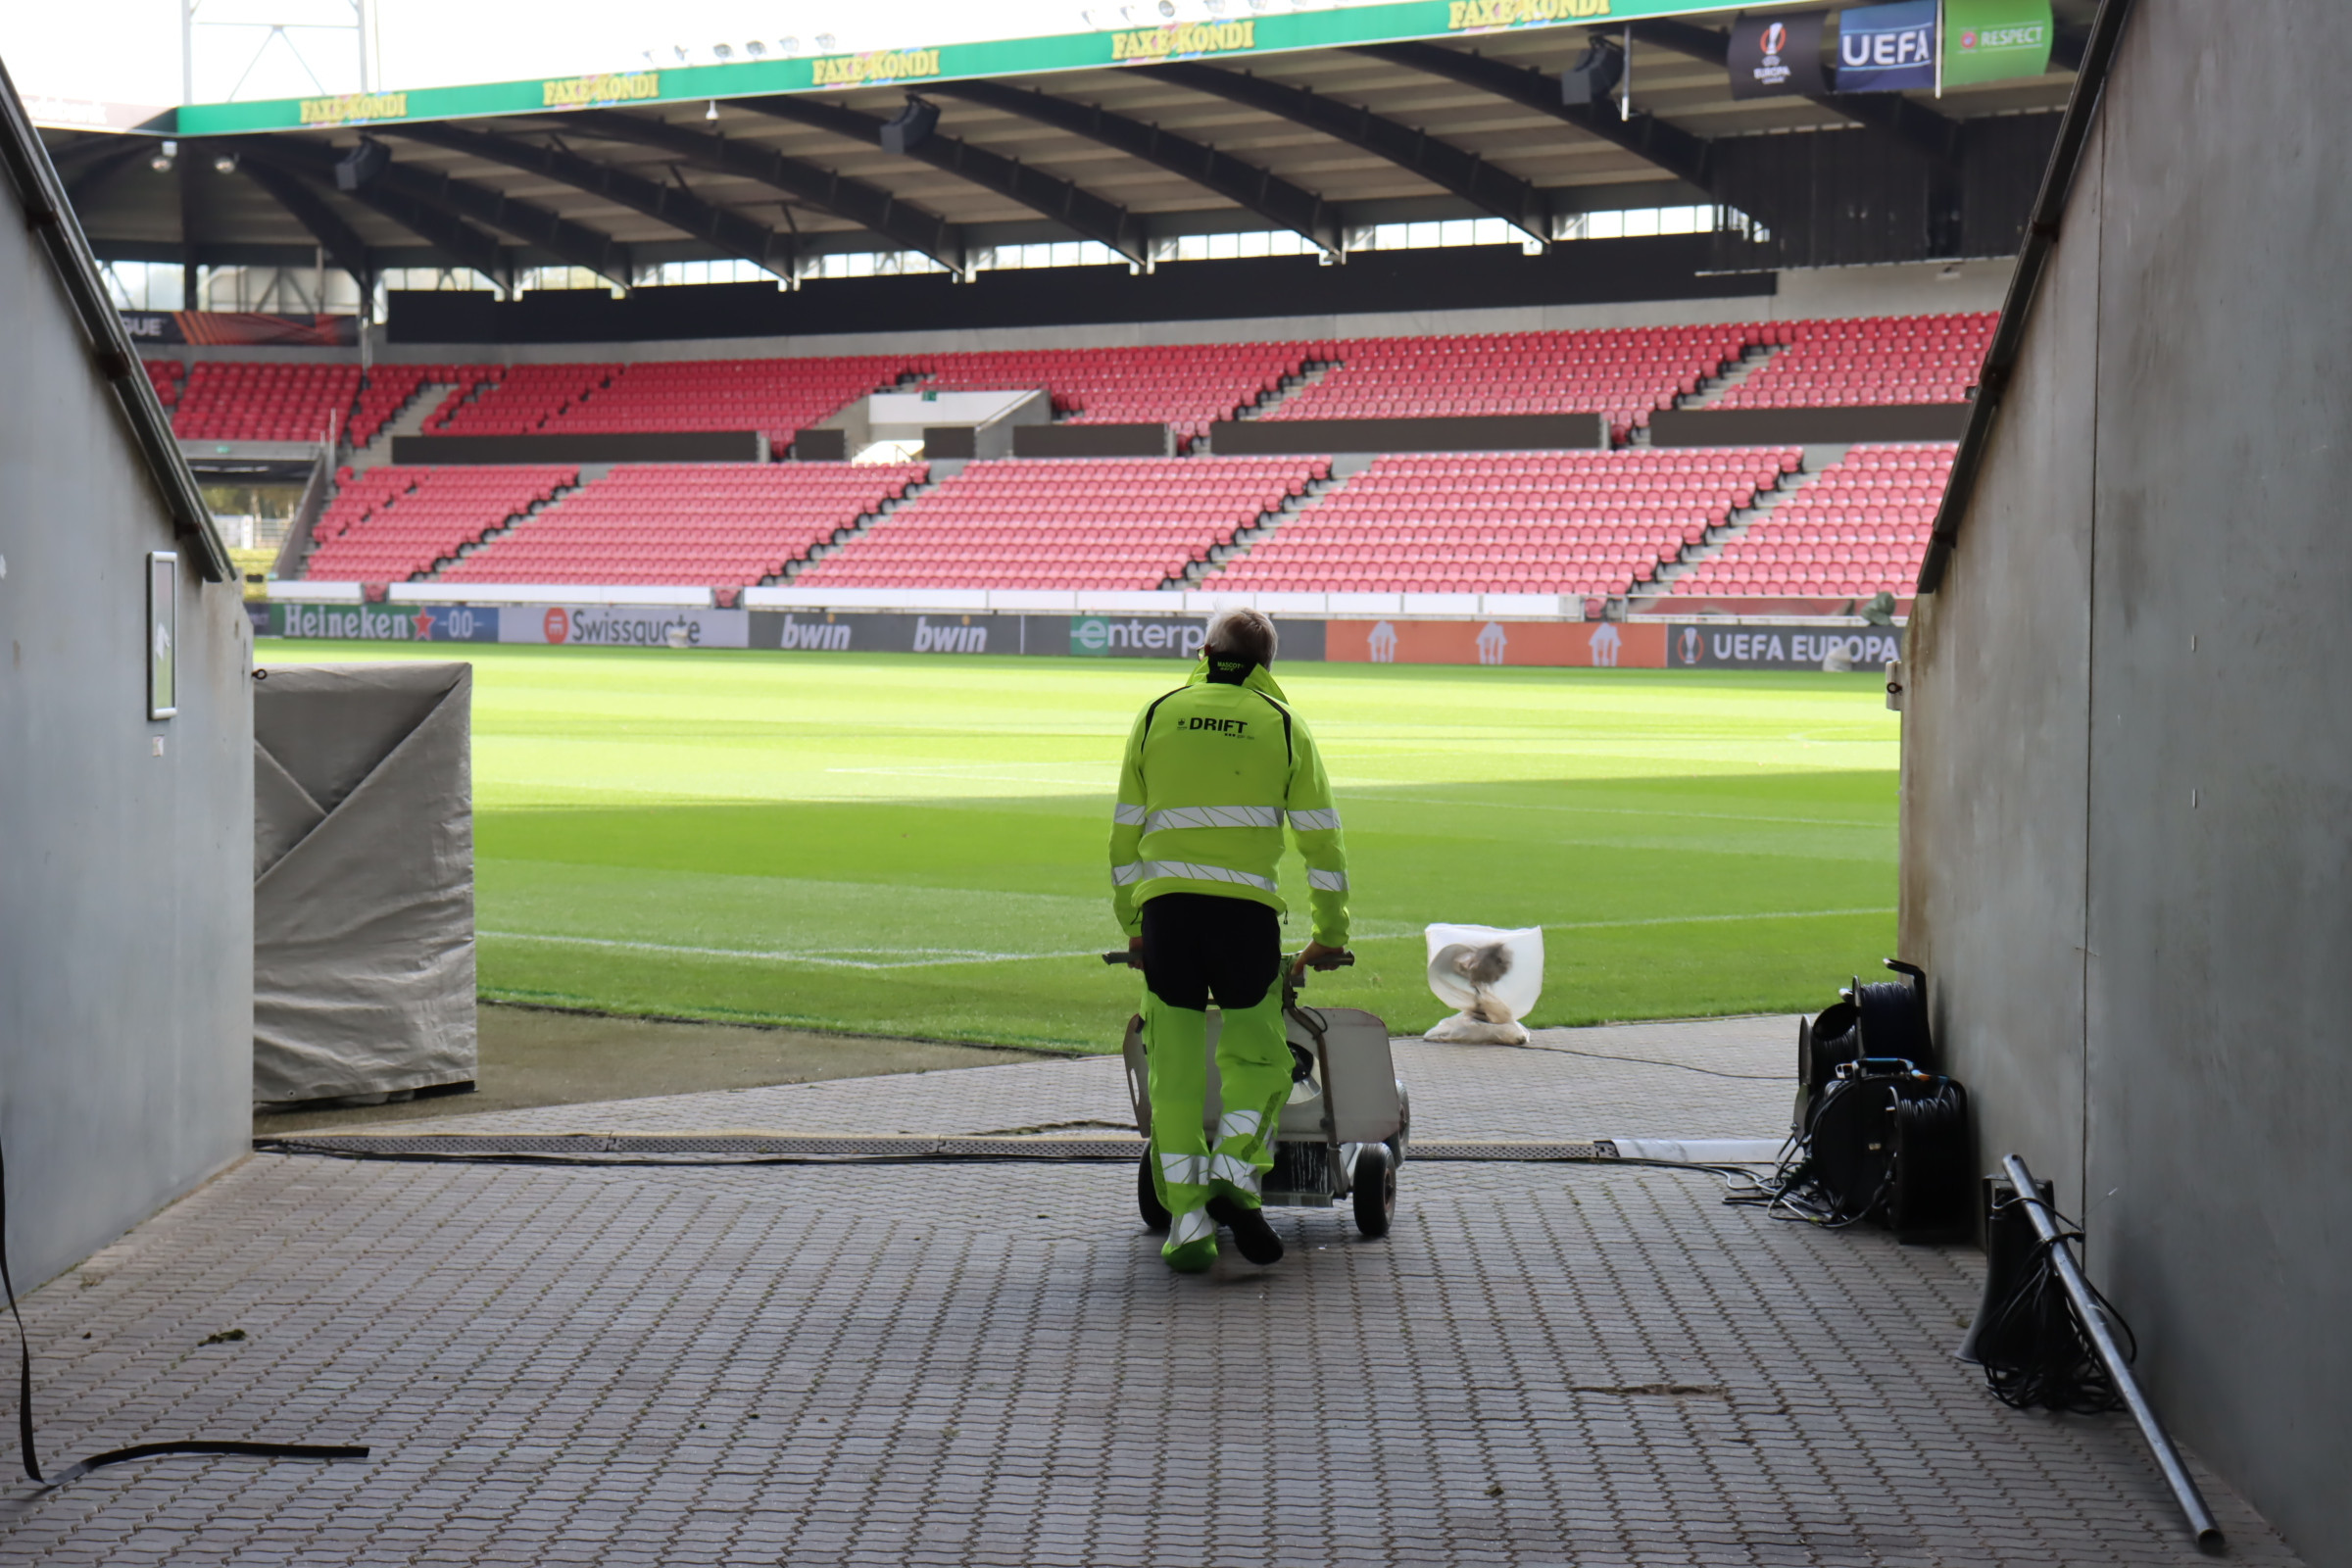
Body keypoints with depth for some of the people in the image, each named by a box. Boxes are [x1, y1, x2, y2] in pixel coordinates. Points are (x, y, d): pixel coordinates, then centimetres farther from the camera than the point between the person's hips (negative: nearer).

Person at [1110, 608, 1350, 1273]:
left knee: (1175, 1068, 5)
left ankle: (1187, 1218, 1)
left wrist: (1131, 924, 26)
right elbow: (1321, 839, 9)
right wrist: (1331, 933, 18)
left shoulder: (1157, 715, 14)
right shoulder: (1282, 725, 10)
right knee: (1256, 1056, 12)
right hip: (1246, 906, -1)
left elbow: (1125, 832, 16)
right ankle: (1234, 1173, -11)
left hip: (1164, 903, 1)